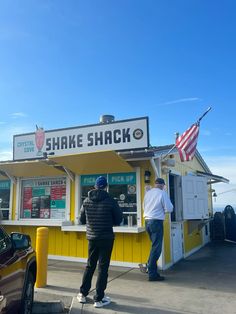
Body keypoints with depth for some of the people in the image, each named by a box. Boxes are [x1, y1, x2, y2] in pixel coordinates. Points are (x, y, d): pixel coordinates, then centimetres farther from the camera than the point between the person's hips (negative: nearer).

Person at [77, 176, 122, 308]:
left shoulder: (87, 201, -1)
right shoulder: (110, 201, -12)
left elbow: (82, 220, 7)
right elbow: (119, 220, -5)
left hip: (92, 237, 4)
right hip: (106, 238, -4)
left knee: (90, 265, 19)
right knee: (103, 267, 5)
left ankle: (83, 294, 27)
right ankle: (99, 299, 12)